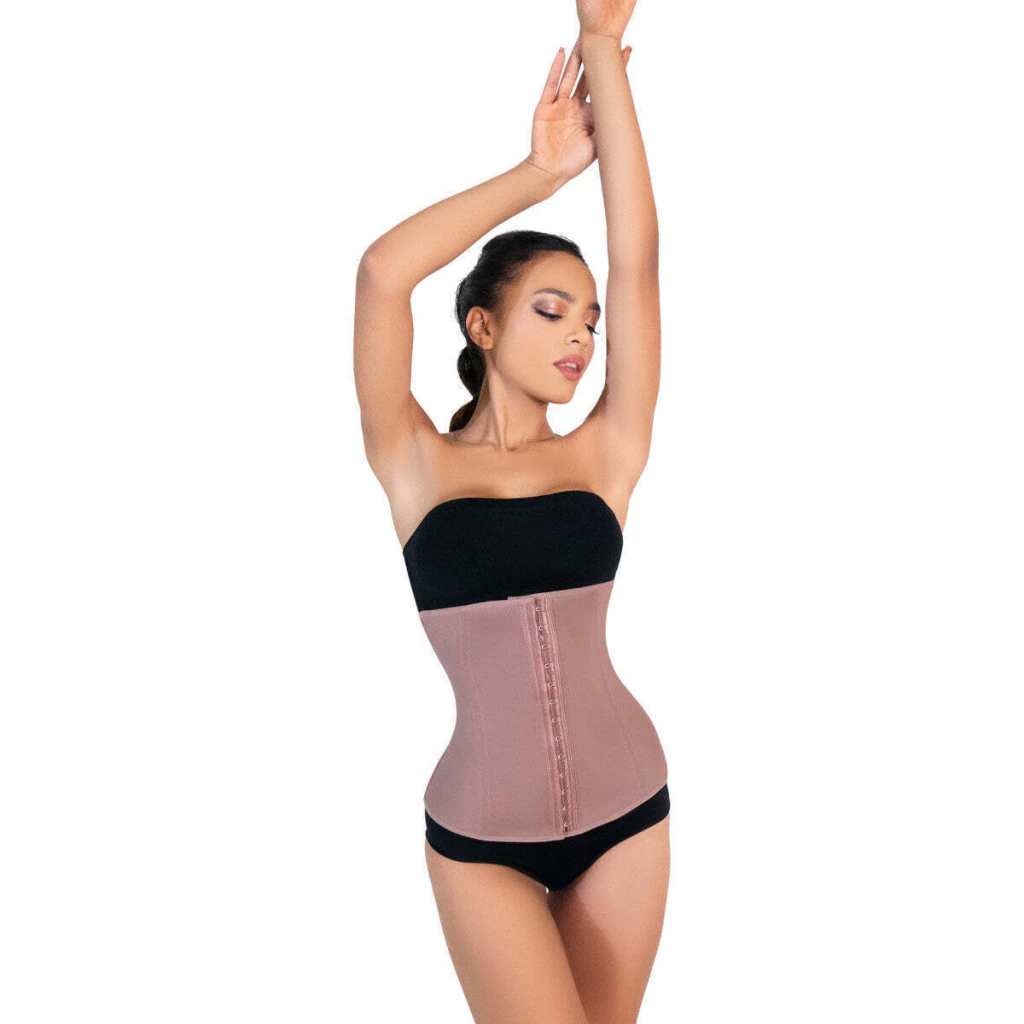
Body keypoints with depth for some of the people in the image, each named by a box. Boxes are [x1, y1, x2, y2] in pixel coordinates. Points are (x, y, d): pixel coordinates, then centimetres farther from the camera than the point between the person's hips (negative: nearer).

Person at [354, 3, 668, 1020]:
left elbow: (638, 263, -8)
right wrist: (540, 171, -9)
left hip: (628, 806, 3)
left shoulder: (605, 455, -1)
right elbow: (383, 271, -17)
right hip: (483, 833, -2)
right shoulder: (418, 468, -5)